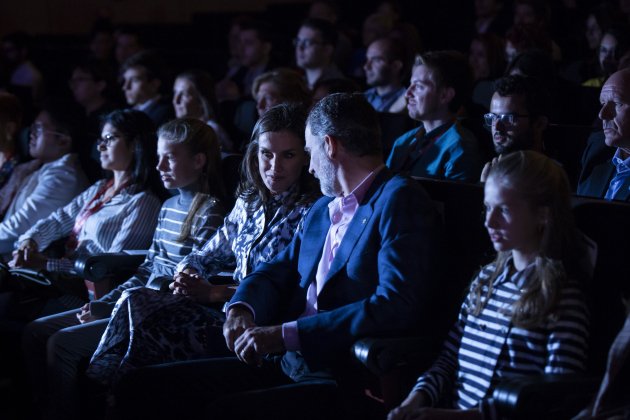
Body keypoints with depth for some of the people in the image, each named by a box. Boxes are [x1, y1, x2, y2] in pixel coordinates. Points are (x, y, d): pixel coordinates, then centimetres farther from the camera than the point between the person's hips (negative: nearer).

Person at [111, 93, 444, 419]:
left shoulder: (401, 201, -9)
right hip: (284, 365, 9)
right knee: (141, 387, -3)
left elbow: (395, 306, -21)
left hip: (344, 382, -8)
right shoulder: (322, 208, 20)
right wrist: (241, 309, -2)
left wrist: (284, 334, -22)